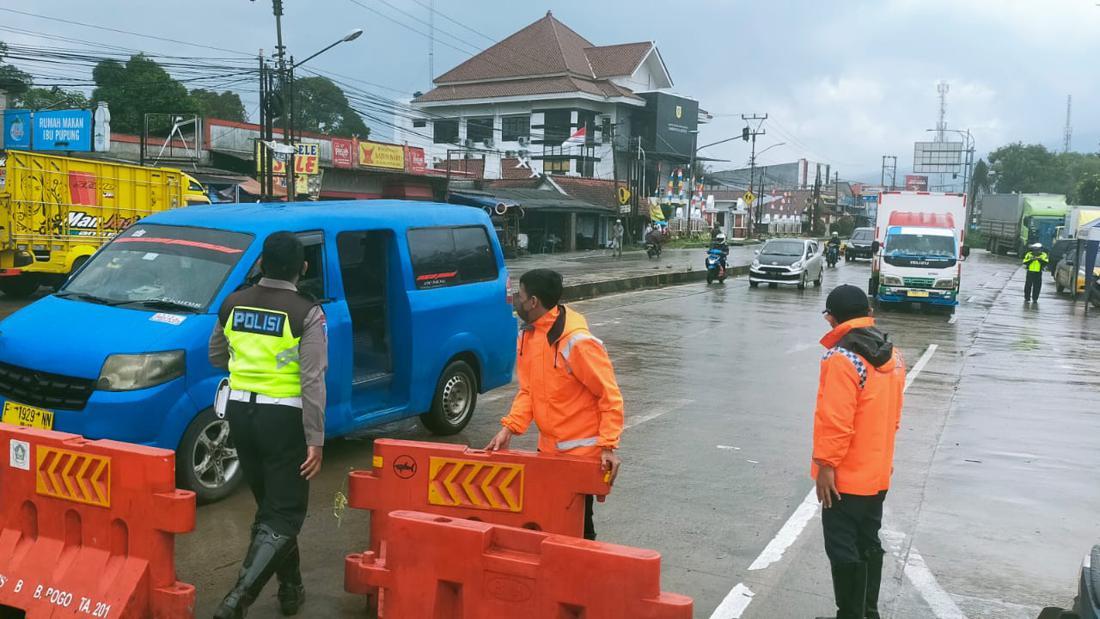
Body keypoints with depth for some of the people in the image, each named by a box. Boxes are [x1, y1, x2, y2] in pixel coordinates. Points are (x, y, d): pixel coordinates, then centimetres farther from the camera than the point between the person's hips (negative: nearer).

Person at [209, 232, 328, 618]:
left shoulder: (233, 304, 2)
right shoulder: (307, 314, -13)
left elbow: (217, 357, 16)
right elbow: (313, 382, -17)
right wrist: (315, 441, -14)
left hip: (240, 411, 6)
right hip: (283, 417, -5)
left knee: (269, 506, 20)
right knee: (284, 516, 3)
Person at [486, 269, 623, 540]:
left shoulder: (577, 342, -22)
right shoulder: (527, 336, 3)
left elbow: (611, 396, -18)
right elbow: (528, 391, 7)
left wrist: (608, 447, -24)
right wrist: (509, 428, -6)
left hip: (582, 453, -7)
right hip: (548, 448, 8)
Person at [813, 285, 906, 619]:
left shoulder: (842, 359, -21)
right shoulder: (891, 354, 7)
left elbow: (835, 421, -24)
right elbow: (892, 415, 14)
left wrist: (826, 465, -17)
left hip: (847, 477, -9)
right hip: (878, 472, 9)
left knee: (843, 550, 1)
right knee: (869, 545, 18)